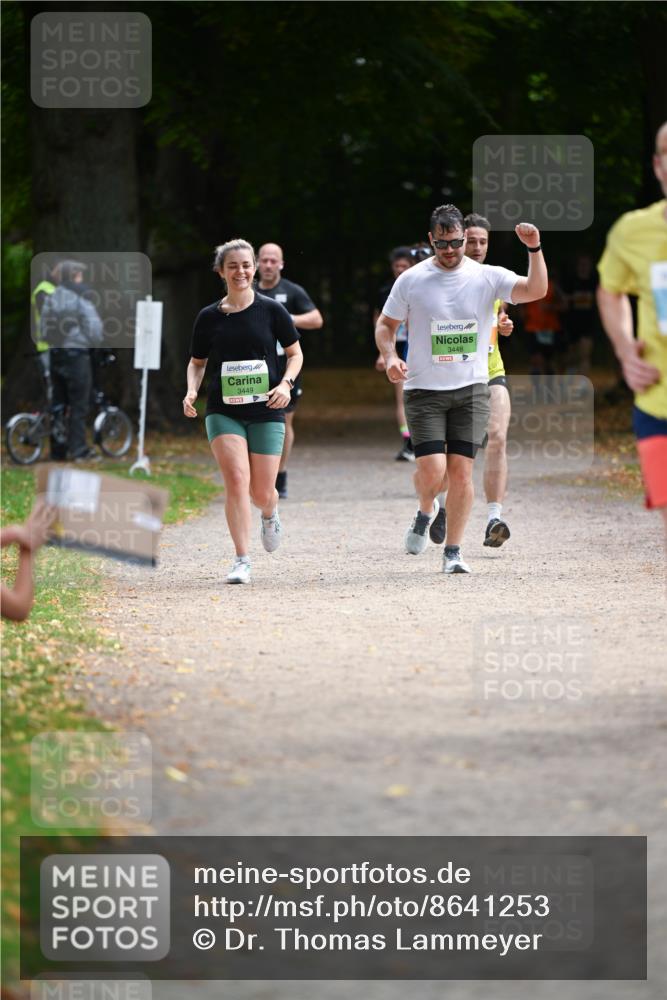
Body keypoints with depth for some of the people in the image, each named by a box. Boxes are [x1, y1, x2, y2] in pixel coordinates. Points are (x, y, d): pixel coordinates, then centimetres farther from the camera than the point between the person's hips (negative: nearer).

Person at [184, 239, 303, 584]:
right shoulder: (209, 317, 4)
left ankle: (270, 515, 41)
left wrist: (285, 383, -10)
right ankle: (242, 561, -13)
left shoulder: (271, 310, 0)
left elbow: (295, 353, 8)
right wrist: (192, 390, -3)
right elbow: (197, 362, 16)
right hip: (223, 411, 0)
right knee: (236, 480, -17)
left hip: (266, 411, 0)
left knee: (262, 493, 2)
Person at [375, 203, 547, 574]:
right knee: (432, 469, -13)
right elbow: (386, 324, 11)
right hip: (424, 390, -1)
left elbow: (535, 291, -12)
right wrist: (390, 356, -8)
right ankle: (426, 511, 22)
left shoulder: (487, 277, 0)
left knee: (461, 470, -4)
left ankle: (453, 551, 7)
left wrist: (535, 249, -25)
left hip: (472, 390, 1)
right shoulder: (411, 280, 1)